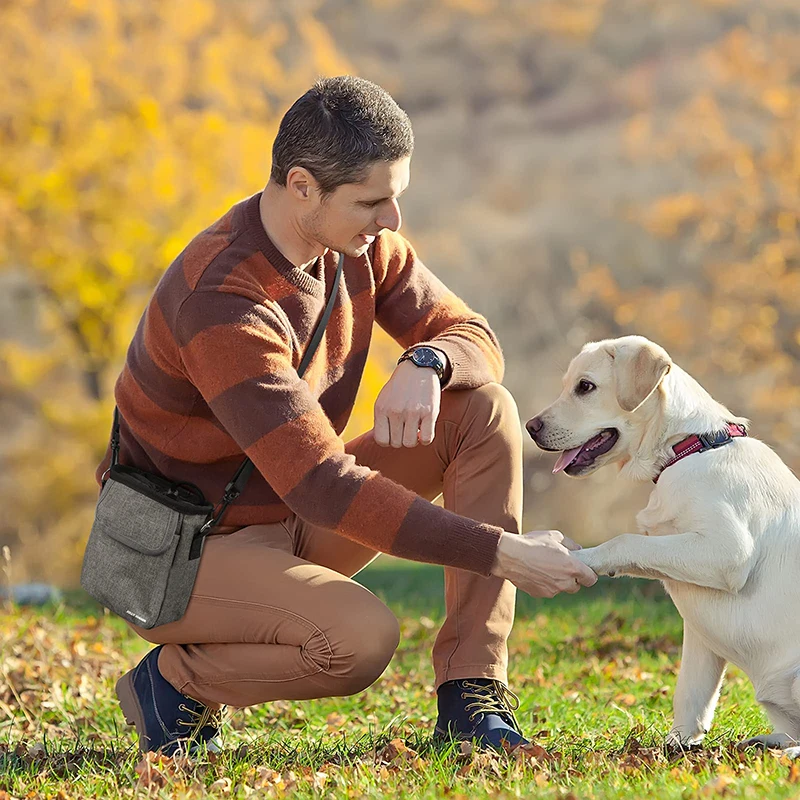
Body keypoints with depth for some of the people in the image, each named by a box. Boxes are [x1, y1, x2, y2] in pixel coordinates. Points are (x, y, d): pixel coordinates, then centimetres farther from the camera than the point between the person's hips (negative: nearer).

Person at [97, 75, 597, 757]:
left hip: (293, 520, 8)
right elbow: (323, 488, -34)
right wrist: (501, 552, -34)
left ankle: (471, 693, -11)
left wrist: (425, 364, -24)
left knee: (485, 411, -10)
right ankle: (173, 681, -5)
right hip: (184, 552, -8)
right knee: (362, 637, -35)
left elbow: (473, 338, 3)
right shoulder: (222, 301, -31)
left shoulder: (362, 242, -5)